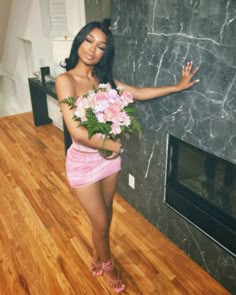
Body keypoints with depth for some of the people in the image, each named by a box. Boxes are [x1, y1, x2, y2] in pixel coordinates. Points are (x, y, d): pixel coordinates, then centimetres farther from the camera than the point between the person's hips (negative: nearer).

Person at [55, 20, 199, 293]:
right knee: (101, 222, 10)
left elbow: (139, 93, 8)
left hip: (109, 157, 6)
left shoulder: (104, 78, 0)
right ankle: (107, 263, 42)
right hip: (83, 162, -5)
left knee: (105, 216, 22)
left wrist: (178, 86, 9)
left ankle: (97, 255, 51)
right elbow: (77, 132, -27)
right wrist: (111, 144, -14)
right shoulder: (65, 80, -19)